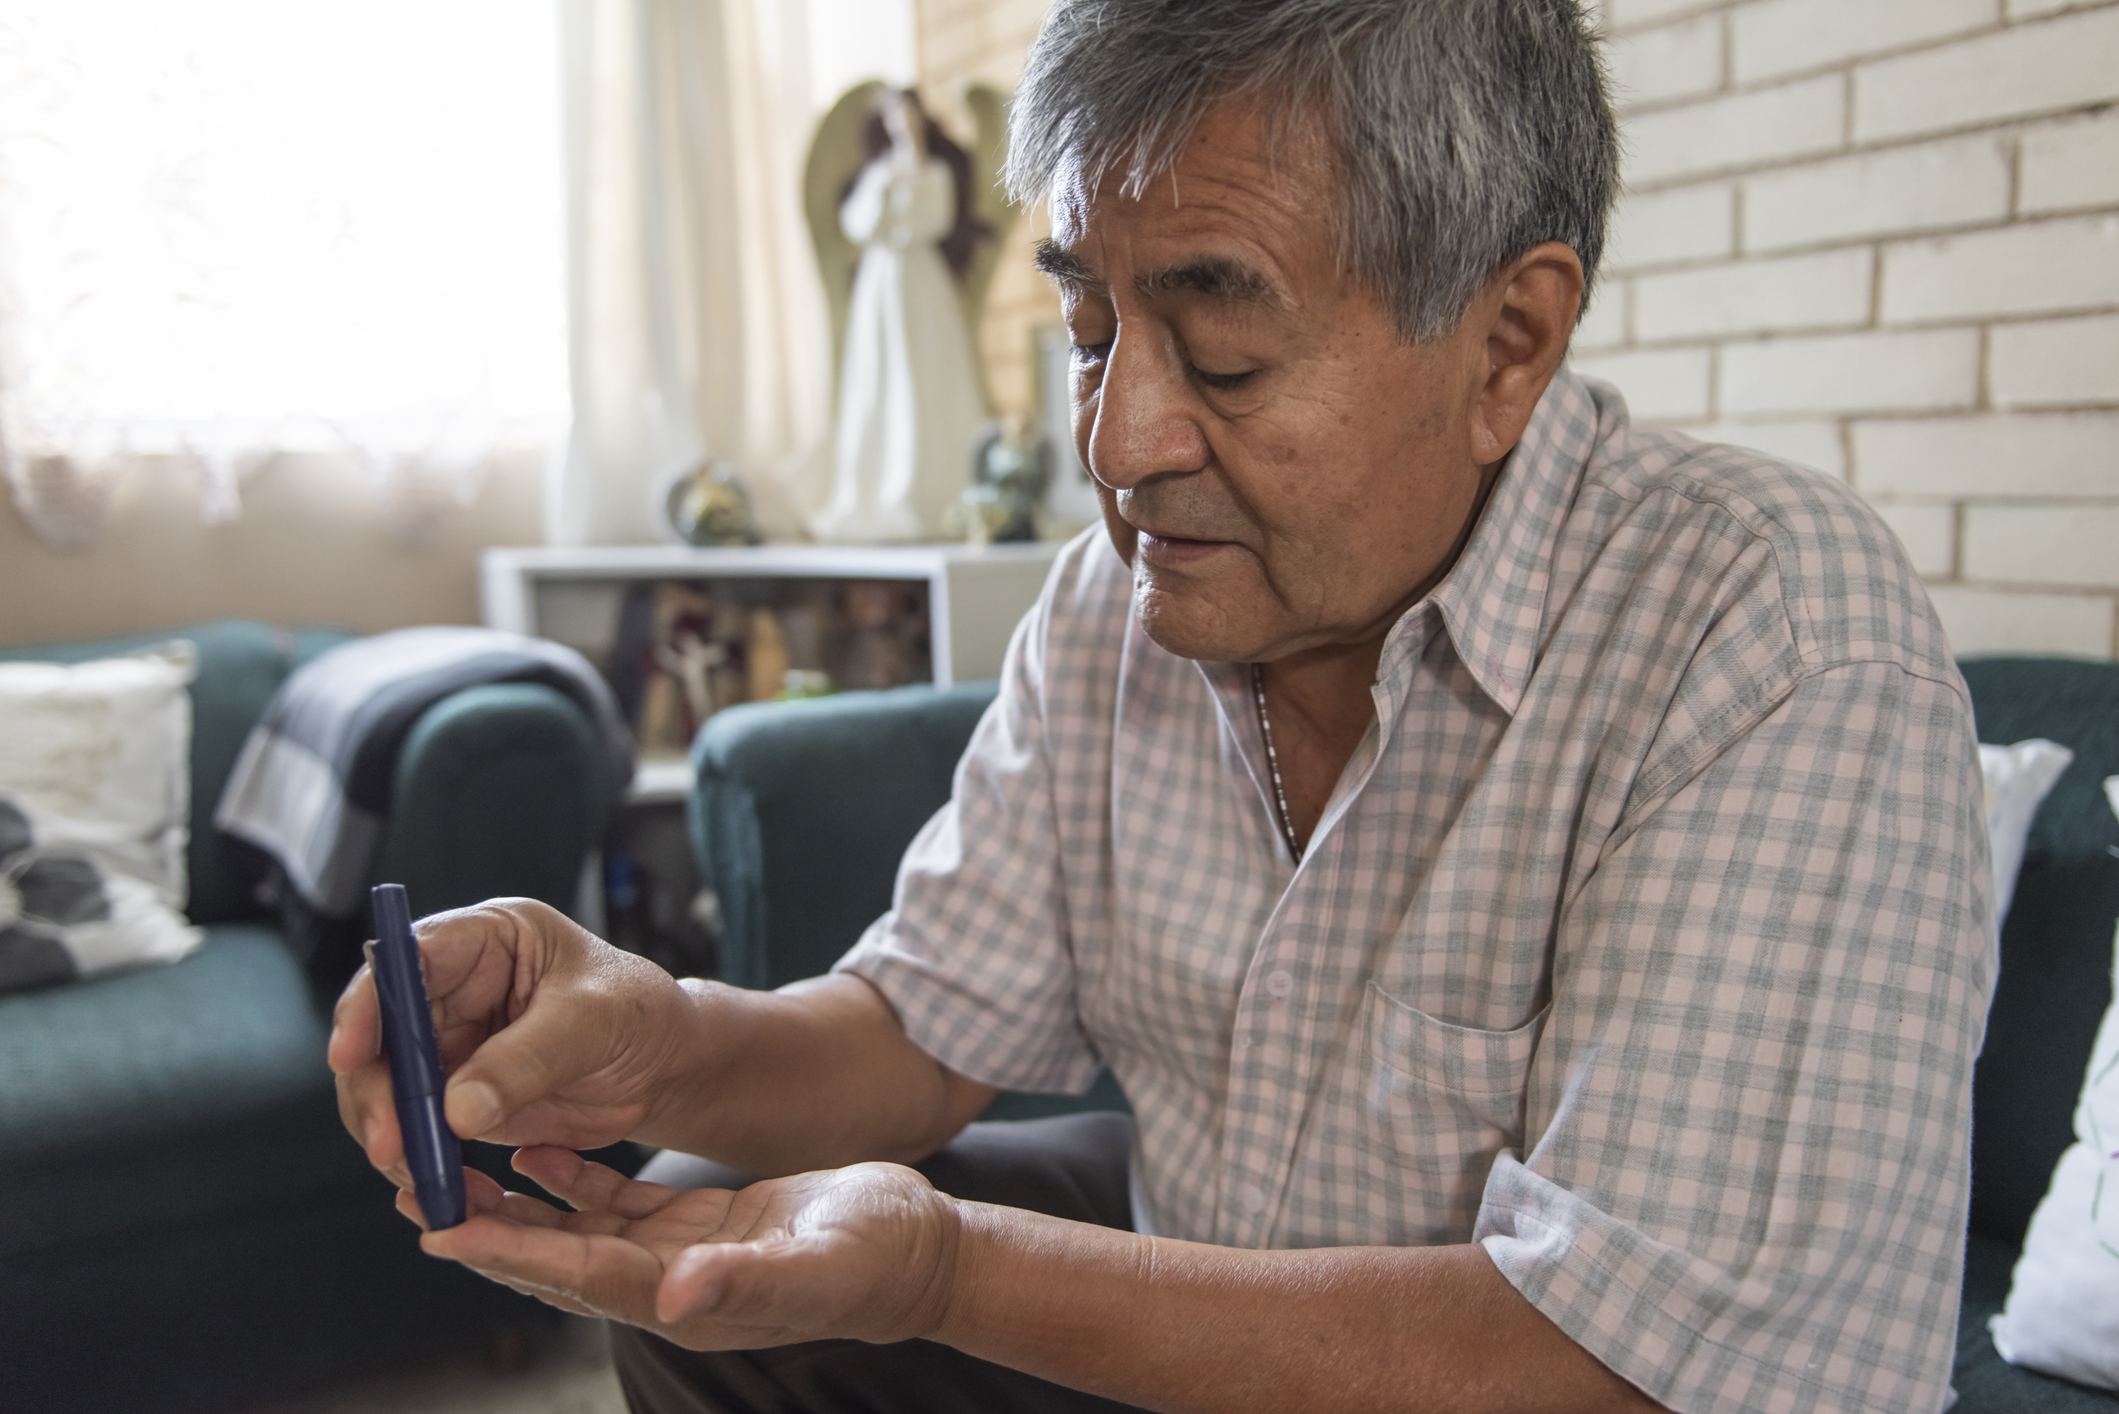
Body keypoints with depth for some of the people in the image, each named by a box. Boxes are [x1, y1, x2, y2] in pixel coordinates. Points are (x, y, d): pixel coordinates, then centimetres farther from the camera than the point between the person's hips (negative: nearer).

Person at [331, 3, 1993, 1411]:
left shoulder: (1787, 653, -27)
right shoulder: (1110, 604, -5)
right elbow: (928, 1033, -2)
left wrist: (948, 1274, -33)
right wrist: (669, 1045, -24)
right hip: (1200, 1280, 6)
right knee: (706, 1212, 0)